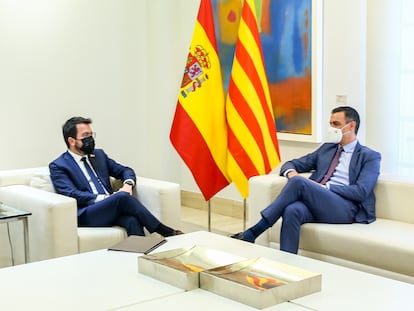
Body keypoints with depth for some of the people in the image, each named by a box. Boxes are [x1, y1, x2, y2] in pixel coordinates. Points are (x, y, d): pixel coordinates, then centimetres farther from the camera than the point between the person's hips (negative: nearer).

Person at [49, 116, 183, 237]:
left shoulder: (99, 155, 23)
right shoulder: (58, 166, 5)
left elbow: (125, 171, 24)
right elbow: (72, 194, -9)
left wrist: (128, 184, 0)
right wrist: (104, 198, -18)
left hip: (112, 209, 5)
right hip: (86, 216, -5)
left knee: (132, 219, -32)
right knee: (123, 197, -31)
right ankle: (165, 232, -25)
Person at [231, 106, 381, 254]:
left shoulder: (370, 156, 10)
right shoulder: (326, 148, 27)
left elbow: (361, 192, -6)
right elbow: (291, 164, 25)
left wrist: (324, 187, -12)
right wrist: (291, 173, -1)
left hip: (345, 209, -4)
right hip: (317, 204, 5)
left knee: (299, 181, -29)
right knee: (292, 210, -34)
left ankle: (253, 232, -27)